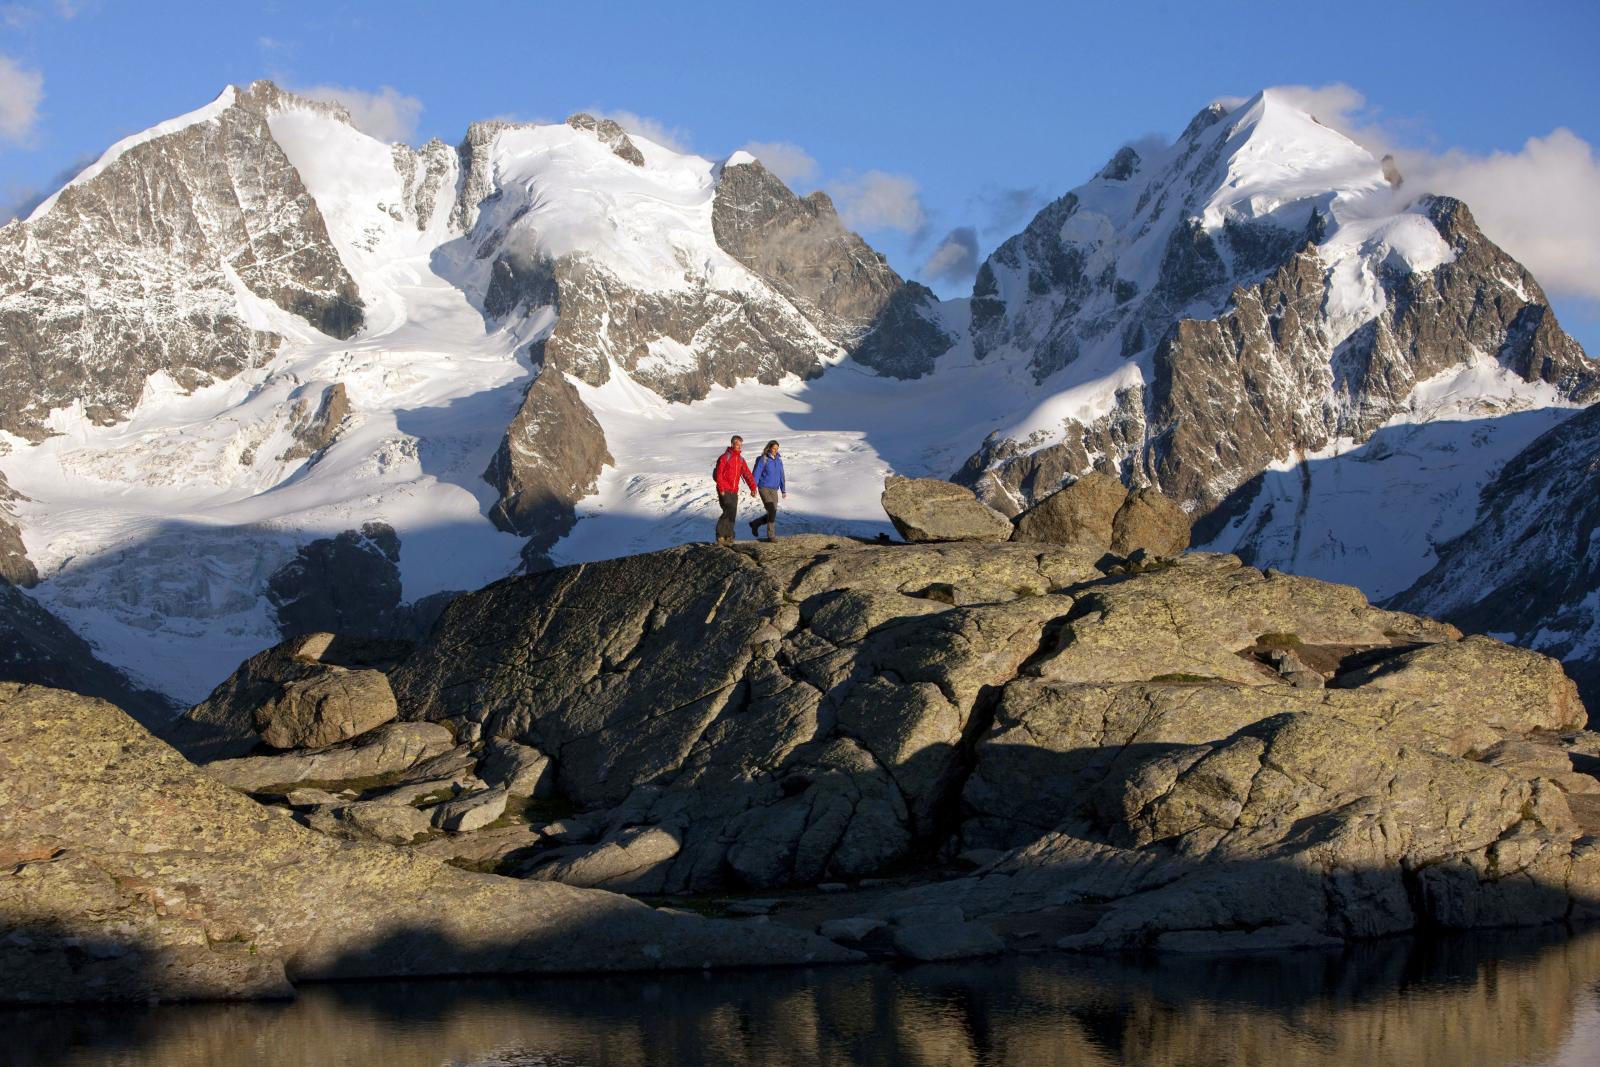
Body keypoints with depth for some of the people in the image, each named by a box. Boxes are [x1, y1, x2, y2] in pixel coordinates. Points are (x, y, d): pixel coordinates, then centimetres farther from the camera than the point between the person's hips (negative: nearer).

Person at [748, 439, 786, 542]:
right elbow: (757, 474, -11)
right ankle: (771, 535, -9)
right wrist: (754, 488, -20)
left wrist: (783, 490, 17)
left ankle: (755, 524, 29)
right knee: (772, 511, -16)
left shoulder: (779, 460, 9)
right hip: (764, 488, -6)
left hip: (774, 490, 6)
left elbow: (781, 476, 16)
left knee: (772, 513, 4)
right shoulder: (763, 460, -8)